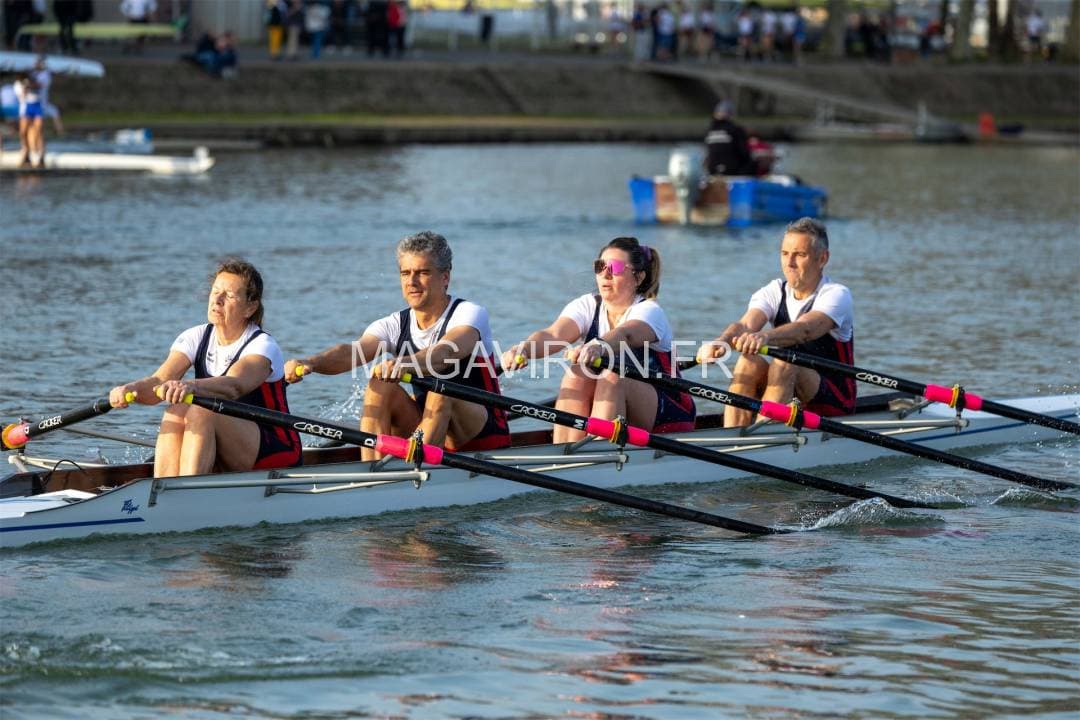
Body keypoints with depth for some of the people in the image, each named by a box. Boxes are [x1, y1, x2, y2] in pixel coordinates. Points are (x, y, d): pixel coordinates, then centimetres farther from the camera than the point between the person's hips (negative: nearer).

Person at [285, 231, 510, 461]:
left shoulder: (469, 313, -12)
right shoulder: (395, 325, 1)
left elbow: (445, 352, -35)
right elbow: (351, 352, -20)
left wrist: (404, 364, -56)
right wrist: (310, 363, -41)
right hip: (427, 428, 5)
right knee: (380, 385, -18)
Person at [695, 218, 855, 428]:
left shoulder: (836, 294, -12)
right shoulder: (774, 292, 3)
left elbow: (806, 329, -34)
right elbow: (745, 325, -18)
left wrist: (765, 337, -55)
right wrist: (722, 342, -43)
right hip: (788, 399, 5)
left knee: (785, 363, -32)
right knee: (749, 362, -24)